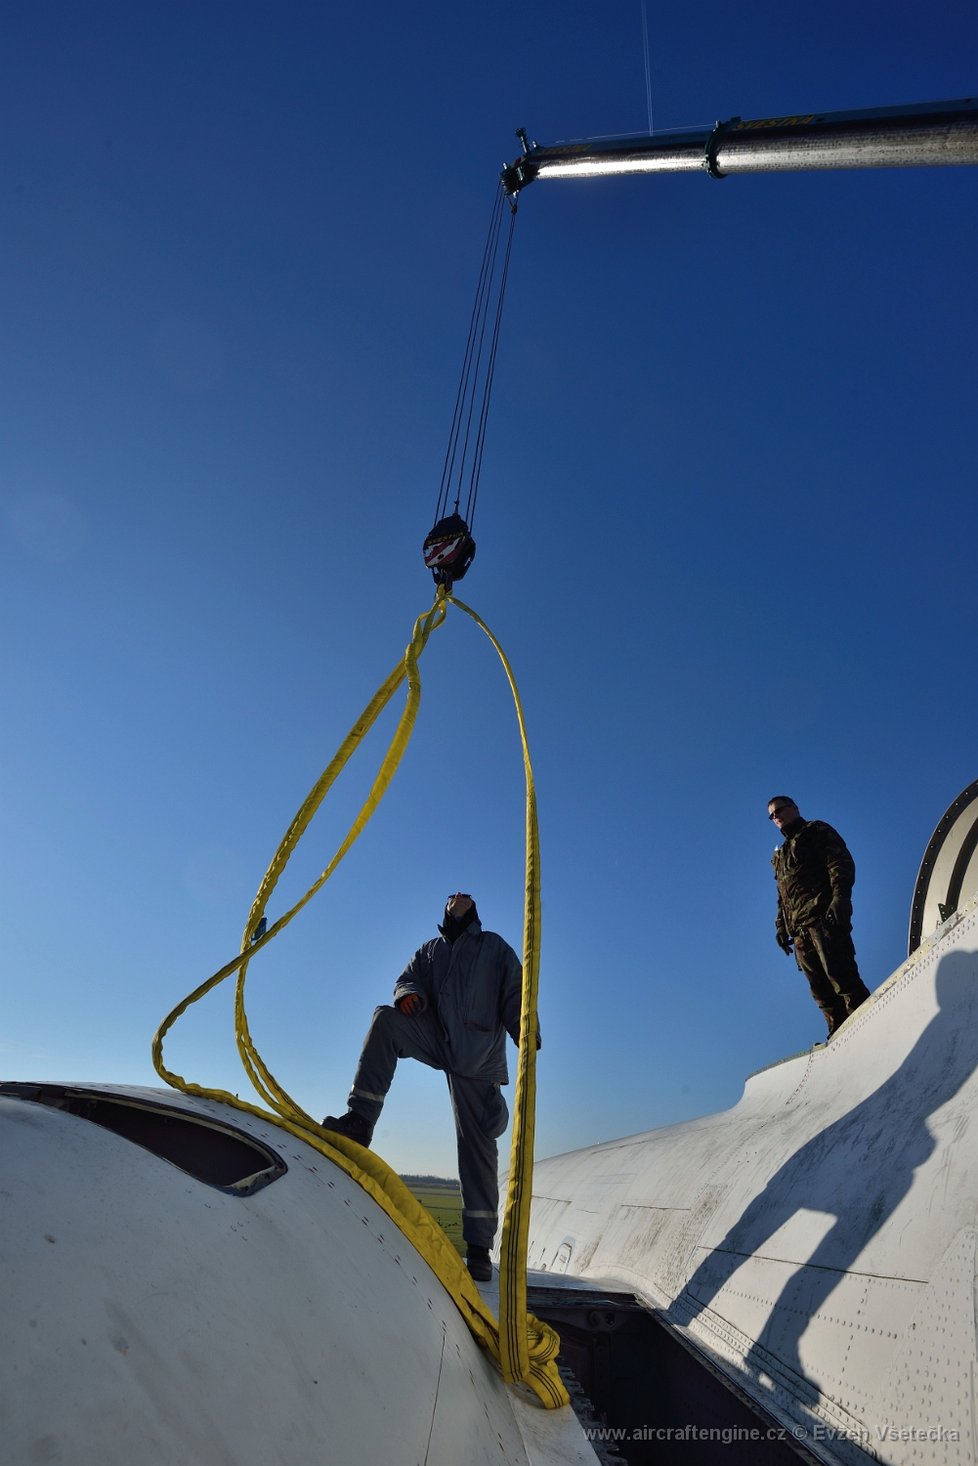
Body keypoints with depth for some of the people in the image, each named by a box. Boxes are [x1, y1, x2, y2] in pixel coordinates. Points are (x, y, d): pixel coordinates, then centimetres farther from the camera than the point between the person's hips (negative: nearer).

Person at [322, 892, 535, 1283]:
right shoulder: (429, 950, 23)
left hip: (478, 1053, -2)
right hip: (435, 1037, 2)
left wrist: (527, 1040, -7)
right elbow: (407, 979, 13)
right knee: (385, 1018, -23)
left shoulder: (494, 946, 15)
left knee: (477, 1142, -5)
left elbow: (514, 994, 6)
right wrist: (409, 993, -13)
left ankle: (478, 1246, 2)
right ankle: (360, 1119, -26)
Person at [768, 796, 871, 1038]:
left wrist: (840, 897, -20)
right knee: (820, 987, 1)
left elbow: (841, 862, -6)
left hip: (823, 916, -7)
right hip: (799, 929, 7)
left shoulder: (816, 831, 9)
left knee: (840, 975, -16)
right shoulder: (780, 854, 31)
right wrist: (781, 925, 18)